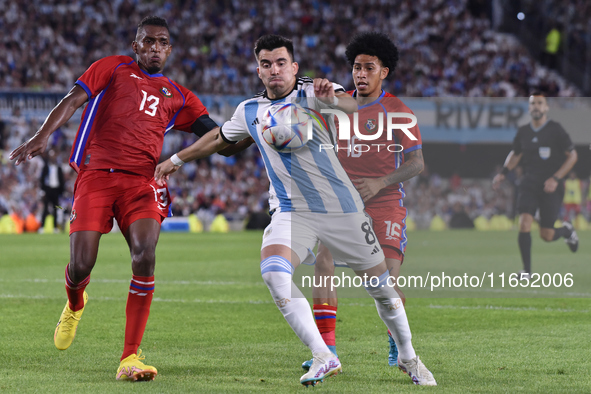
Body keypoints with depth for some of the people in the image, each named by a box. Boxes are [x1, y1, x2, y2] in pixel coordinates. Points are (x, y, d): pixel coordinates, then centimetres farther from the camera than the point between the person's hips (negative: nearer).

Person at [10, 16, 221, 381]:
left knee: (145, 255, -23)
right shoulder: (113, 68, 14)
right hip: (96, 174, -2)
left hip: (141, 182, 2)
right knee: (81, 266, -9)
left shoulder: (177, 95, 22)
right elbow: (73, 101, 2)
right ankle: (75, 305, 32)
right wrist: (42, 136, -14)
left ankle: (130, 358, -19)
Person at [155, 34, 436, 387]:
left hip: (341, 207, -3)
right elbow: (219, 138, 28)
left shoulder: (310, 92, -7)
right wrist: (177, 160, 35)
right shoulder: (250, 111, 9)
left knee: (380, 284, 2)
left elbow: (351, 105, -29)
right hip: (291, 210, 3)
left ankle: (409, 358, 26)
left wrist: (332, 98, -52)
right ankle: (324, 357, -18)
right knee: (273, 273, -24)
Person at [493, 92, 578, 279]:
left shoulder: (556, 130, -9)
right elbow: (515, 154, 22)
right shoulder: (523, 132, 4)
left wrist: (556, 178, -15)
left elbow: (572, 156, -5)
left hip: (551, 187, -3)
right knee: (524, 224, -18)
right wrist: (503, 173, 6)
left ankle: (566, 230, 35)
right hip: (529, 184, 3)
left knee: (546, 235, -1)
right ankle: (527, 269, -10)